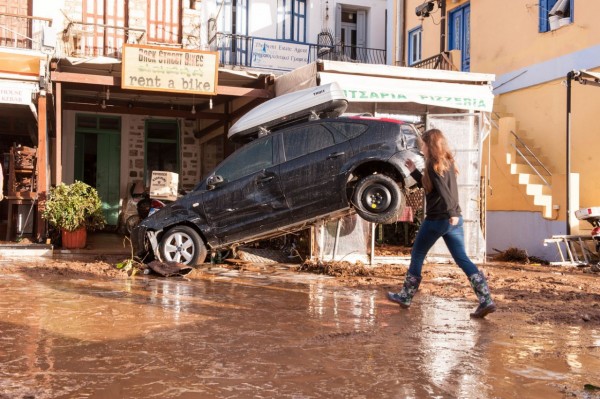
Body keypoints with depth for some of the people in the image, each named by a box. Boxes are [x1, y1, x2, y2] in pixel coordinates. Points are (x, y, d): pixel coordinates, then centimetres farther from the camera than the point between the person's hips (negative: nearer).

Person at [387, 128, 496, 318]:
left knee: (417, 256, 10)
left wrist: (451, 213, -32)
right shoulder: (447, 162, 15)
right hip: (454, 219, 8)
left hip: (436, 220, -7)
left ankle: (405, 297, 21)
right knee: (462, 259, 5)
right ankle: (486, 301, -5)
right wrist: (414, 171, 25)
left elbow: (443, 190, -24)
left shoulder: (434, 165, -11)